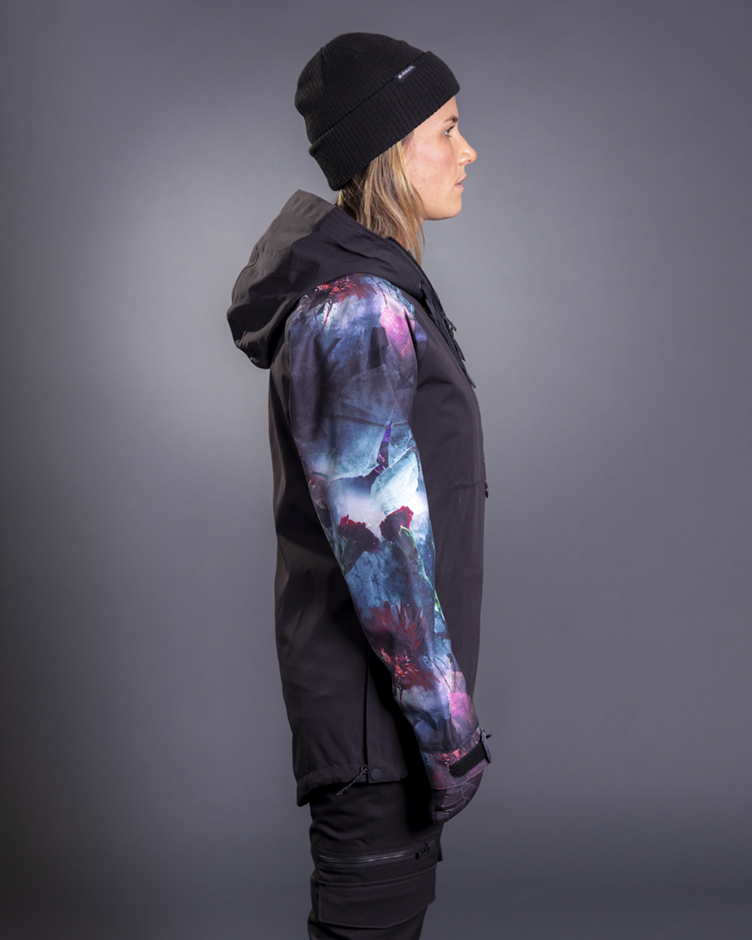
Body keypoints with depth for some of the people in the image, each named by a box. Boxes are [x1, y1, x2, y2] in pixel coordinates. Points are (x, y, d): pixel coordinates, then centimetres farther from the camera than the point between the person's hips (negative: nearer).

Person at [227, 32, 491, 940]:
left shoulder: (362, 281, 9)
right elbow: (377, 535, -25)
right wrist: (449, 722, -20)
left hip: (360, 670, 10)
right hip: (376, 689, -10)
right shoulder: (358, 306, -22)